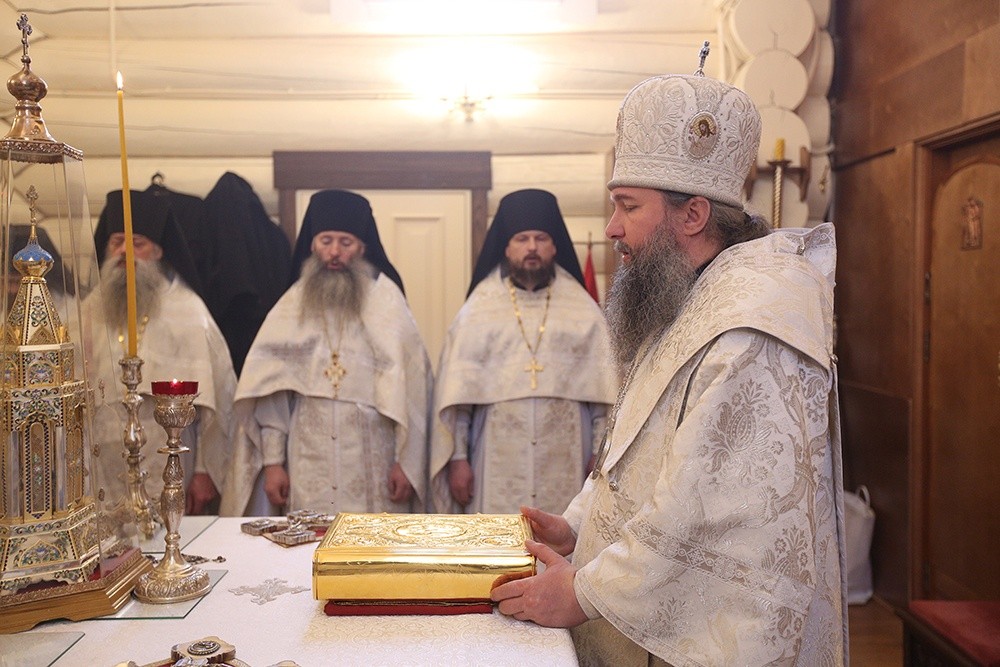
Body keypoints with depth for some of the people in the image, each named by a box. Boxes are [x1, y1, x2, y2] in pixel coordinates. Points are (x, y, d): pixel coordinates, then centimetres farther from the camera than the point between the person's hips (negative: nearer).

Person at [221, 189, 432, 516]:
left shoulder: (385, 298, 0)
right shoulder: (293, 303, 7)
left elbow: (410, 383, -4)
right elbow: (270, 390, 5)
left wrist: (407, 461, -8)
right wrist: (272, 460, 0)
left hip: (374, 463, -2)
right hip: (309, 463, 2)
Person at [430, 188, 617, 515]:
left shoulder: (583, 310, 6)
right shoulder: (478, 311, 5)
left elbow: (603, 392, 4)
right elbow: (454, 395, 2)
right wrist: (457, 457, -3)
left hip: (565, 467, 1)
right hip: (498, 469, 0)